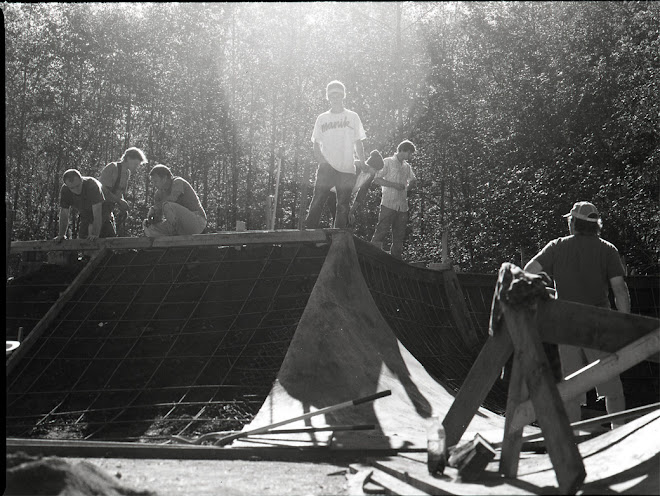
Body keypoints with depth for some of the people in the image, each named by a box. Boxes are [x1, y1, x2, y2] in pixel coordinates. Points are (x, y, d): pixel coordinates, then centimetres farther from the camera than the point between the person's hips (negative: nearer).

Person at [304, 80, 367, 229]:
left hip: (347, 169, 0)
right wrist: (320, 159, -7)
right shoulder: (322, 119, 10)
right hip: (326, 167, 0)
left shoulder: (352, 117, 8)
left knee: (343, 206, 4)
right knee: (317, 201, -10)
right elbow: (316, 144, 11)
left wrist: (362, 162, -4)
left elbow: (358, 143, 9)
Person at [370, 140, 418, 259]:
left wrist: (410, 185, 3)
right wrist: (394, 185, -15)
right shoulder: (388, 162, -1)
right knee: (381, 231, -10)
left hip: (402, 206, 6)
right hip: (389, 204, -6)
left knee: (399, 236, 6)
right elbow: (376, 179, -7)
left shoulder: (407, 166, 17)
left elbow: (413, 180, 28)